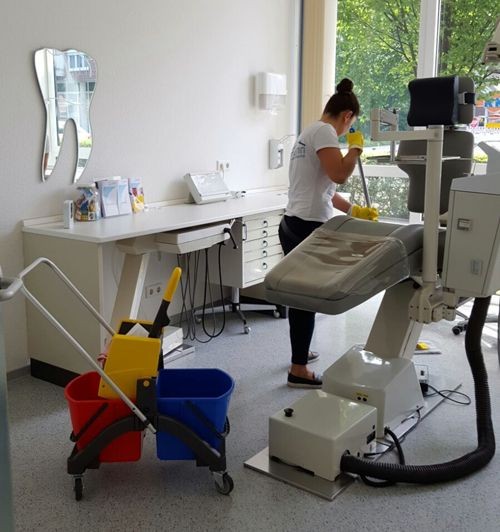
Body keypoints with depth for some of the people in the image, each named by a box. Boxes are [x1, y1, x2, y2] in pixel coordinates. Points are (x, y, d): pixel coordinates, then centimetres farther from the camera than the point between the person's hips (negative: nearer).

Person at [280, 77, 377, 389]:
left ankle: (300, 352, 36)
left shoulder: (311, 132, 21)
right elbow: (339, 175, -25)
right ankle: (299, 370, 5)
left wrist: (354, 210, 25)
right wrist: (356, 147, -7)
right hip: (308, 228, -10)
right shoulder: (324, 132, -10)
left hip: (295, 225, 10)